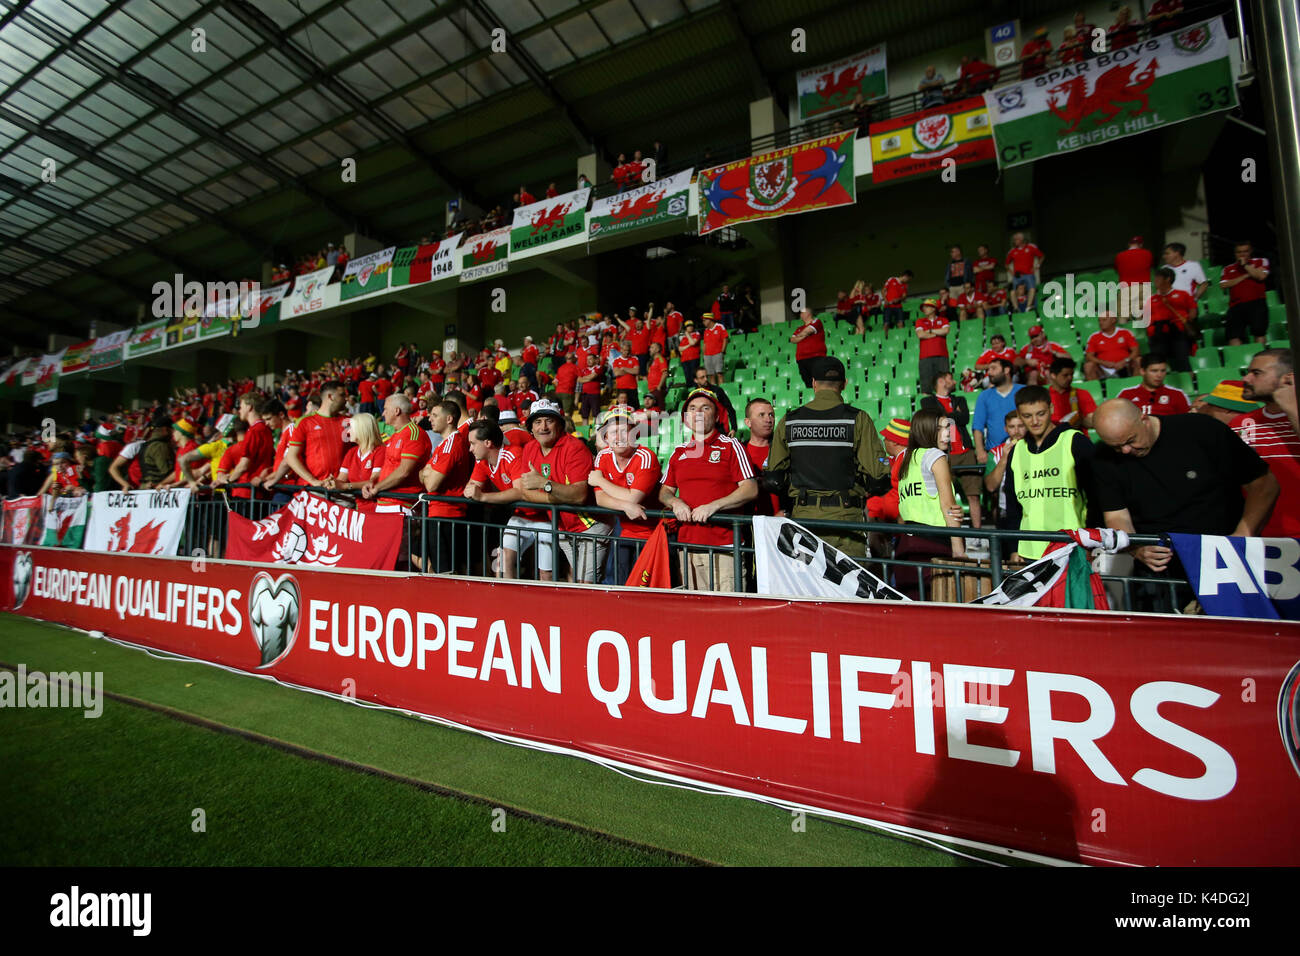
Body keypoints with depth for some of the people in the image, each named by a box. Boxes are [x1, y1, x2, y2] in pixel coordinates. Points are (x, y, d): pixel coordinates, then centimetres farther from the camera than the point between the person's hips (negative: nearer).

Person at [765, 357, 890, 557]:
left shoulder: (788, 421, 4)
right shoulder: (858, 419, -4)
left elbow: (772, 479, 5)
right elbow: (877, 474, -8)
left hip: (802, 517, 3)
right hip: (844, 517, -2)